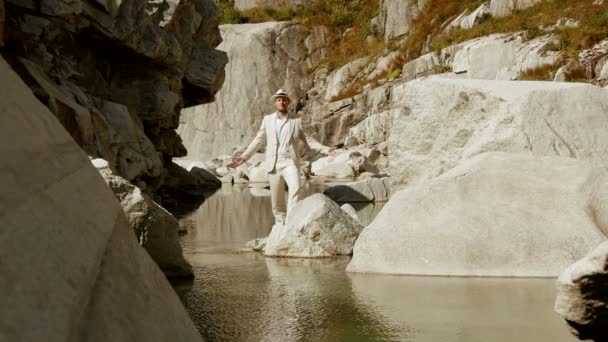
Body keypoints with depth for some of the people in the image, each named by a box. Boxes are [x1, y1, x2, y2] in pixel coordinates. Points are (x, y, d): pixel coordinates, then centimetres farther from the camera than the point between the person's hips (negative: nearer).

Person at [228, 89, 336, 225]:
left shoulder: (296, 121, 7)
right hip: (273, 165, 2)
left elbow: (308, 140, 9)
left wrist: (325, 149, -3)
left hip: (290, 163, -2)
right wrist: (243, 157, 6)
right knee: (276, 200, 2)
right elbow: (258, 141, 12)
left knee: (295, 187, -27)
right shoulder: (267, 119, 11)